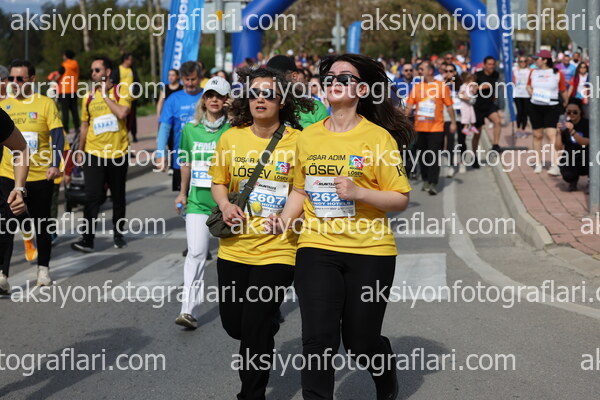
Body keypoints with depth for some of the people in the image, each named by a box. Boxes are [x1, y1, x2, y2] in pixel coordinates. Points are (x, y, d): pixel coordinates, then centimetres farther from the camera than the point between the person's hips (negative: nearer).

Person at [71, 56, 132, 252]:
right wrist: (80, 151, 16)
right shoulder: (89, 96, 7)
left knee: (118, 197, 11)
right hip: (93, 153, 1)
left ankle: (118, 234, 26)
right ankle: (87, 238, -8)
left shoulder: (121, 91, -3)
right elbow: (85, 125, 16)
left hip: (118, 153, -1)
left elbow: (122, 113, -22)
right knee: (93, 196, -8)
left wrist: (105, 95, -14)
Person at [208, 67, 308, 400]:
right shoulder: (230, 138, 1)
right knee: (232, 322, 16)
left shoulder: (298, 141, -8)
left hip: (277, 247, -4)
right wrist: (225, 205, -5)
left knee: (256, 330, -3)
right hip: (234, 246, 4)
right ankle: (269, 321, 51)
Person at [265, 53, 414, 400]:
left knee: (360, 341, 9)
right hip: (317, 247, 3)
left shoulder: (378, 137, -6)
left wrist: (358, 192, -20)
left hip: (369, 251, -3)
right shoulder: (308, 136, 7)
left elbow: (401, 199, -5)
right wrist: (285, 219, 0)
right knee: (318, 340, -7)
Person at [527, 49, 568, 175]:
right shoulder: (533, 73, 8)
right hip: (535, 107, 4)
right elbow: (528, 86, 23)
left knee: (552, 135, -15)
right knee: (537, 135, 8)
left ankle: (555, 165, -19)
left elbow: (563, 91, 5)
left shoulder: (557, 74, -3)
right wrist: (532, 93, 6)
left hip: (552, 108, -4)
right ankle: (538, 163, 21)